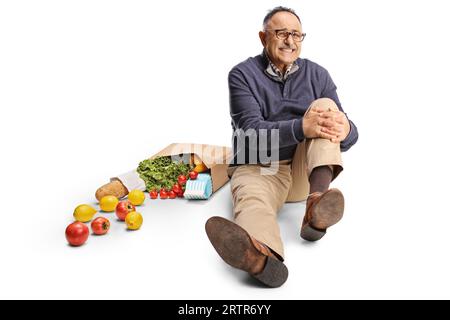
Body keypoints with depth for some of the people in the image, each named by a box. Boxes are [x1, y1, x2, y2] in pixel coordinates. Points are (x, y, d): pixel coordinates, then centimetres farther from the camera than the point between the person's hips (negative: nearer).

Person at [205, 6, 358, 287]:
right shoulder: (243, 74, -2)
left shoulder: (317, 74, 6)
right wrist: (302, 127, -34)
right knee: (253, 198, -35)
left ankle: (316, 202, -37)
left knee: (326, 106, -17)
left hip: (305, 170, 3)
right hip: (257, 169, -2)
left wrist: (345, 130, -28)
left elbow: (347, 131, -1)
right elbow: (252, 131, -17)